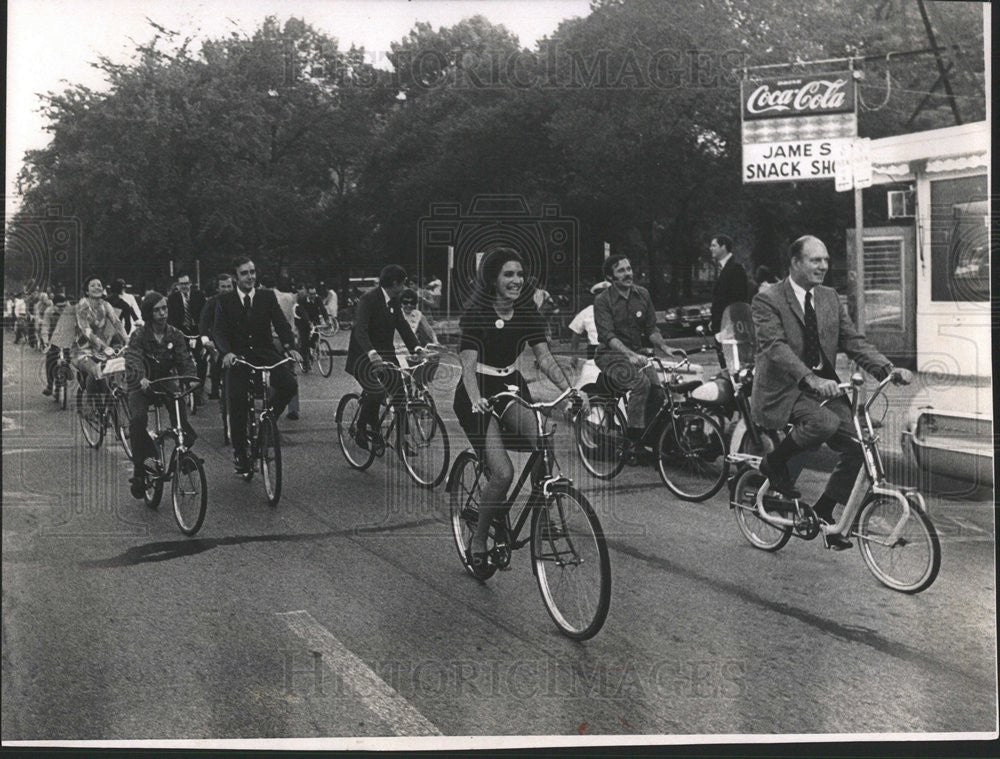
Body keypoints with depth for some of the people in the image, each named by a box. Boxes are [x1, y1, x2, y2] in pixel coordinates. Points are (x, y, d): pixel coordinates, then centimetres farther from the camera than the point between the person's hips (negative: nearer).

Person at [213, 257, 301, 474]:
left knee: (289, 385, -23)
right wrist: (227, 352, -27)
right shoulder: (225, 301, 2)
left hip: (265, 353, 1)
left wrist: (290, 347, -19)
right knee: (237, 405, -6)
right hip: (238, 356, -1)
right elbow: (219, 332, -6)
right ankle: (240, 454, 10)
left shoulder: (267, 297, 6)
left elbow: (281, 323, -1)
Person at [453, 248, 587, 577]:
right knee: (503, 473, -18)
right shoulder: (474, 315, -15)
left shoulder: (528, 313, 0)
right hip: (478, 395, -5)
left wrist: (569, 389, -22)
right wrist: (476, 400, -41)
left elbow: (544, 357, -6)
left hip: (512, 388, 5)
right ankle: (477, 543, 3)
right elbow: (469, 365, -23)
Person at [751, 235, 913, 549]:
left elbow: (853, 340, 7)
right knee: (824, 423, -34)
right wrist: (811, 379, -38)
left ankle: (823, 512, 11)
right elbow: (776, 348, -23)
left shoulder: (830, 298, 11)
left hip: (823, 386, 6)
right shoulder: (767, 301, -9)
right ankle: (774, 465, -6)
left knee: (857, 447, -11)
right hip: (783, 391, -6)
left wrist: (888, 369, -10)